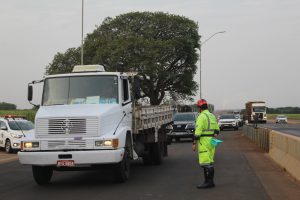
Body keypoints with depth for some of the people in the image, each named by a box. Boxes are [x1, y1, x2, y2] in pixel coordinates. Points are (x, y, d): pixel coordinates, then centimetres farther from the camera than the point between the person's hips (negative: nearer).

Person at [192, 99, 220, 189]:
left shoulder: (201, 116, -13)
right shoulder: (212, 116, 15)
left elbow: (198, 131, -18)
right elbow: (217, 130, 21)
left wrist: (194, 143, -15)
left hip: (203, 141, -9)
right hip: (211, 141, 9)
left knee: (205, 163, -9)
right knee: (209, 162, 11)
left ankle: (209, 182, -12)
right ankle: (209, 181, 13)